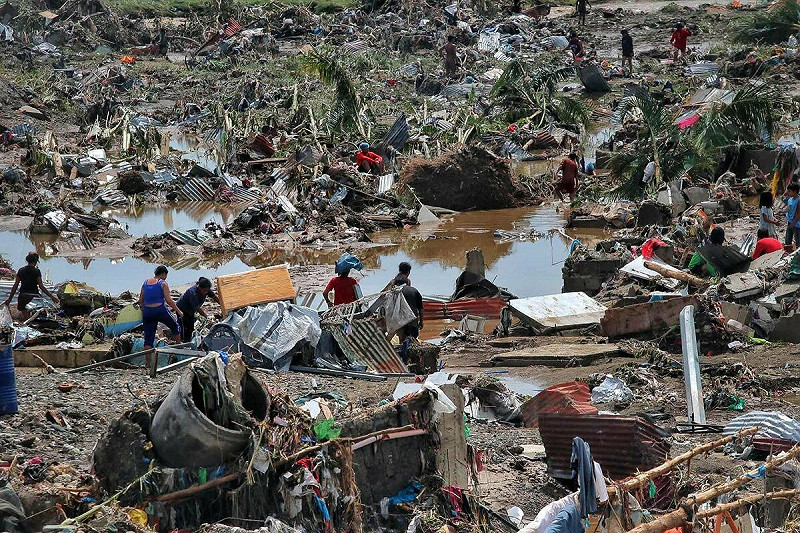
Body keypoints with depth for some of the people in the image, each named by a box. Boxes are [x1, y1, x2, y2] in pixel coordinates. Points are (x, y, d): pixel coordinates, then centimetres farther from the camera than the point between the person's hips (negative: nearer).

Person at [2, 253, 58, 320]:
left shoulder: (21, 271, 6)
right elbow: (41, 286, -9)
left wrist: (9, 298, 14)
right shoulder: (36, 271, -6)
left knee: (25, 318, 6)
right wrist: (51, 296, -5)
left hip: (23, 296, 4)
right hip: (33, 295, -4)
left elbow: (15, 286, 7)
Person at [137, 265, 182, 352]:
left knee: (148, 338, 5)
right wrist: (178, 311, 2)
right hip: (160, 310, -4)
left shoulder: (145, 283, 12)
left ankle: (148, 359, -2)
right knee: (175, 326, 21)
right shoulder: (163, 283, -4)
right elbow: (169, 300, -8)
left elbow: (140, 301, 12)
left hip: (147, 312, 4)